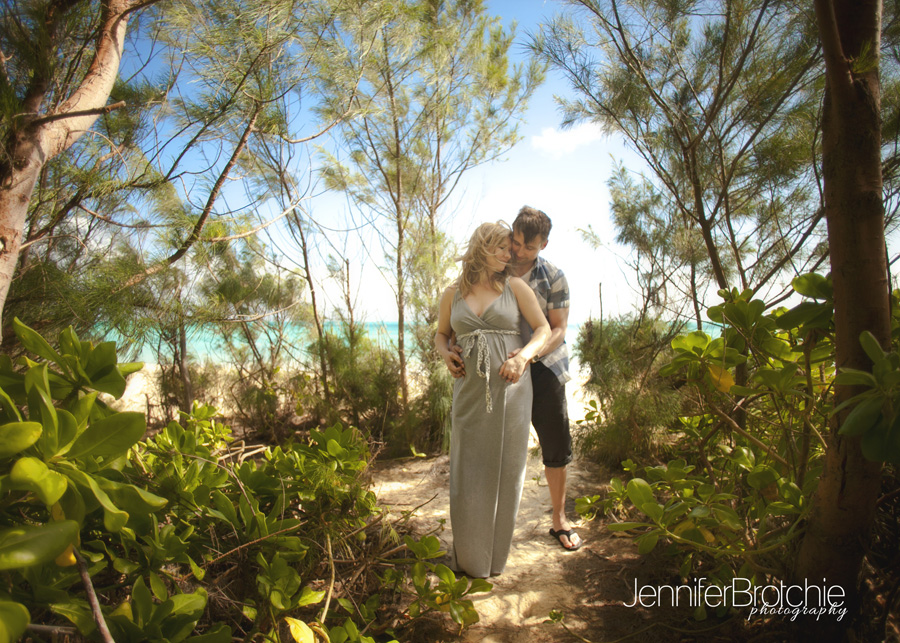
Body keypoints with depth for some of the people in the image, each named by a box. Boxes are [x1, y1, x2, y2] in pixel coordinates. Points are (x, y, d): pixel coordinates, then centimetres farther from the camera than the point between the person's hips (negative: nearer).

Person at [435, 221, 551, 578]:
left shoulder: (515, 286, 4)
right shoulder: (453, 294, 9)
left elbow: (543, 328, 2)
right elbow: (441, 334, 20)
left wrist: (524, 355, -16)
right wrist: (446, 353, -2)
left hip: (510, 388, -1)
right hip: (470, 389, 2)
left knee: (504, 470, 6)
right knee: (467, 471, 6)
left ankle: (496, 554, 25)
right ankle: (468, 554, 25)